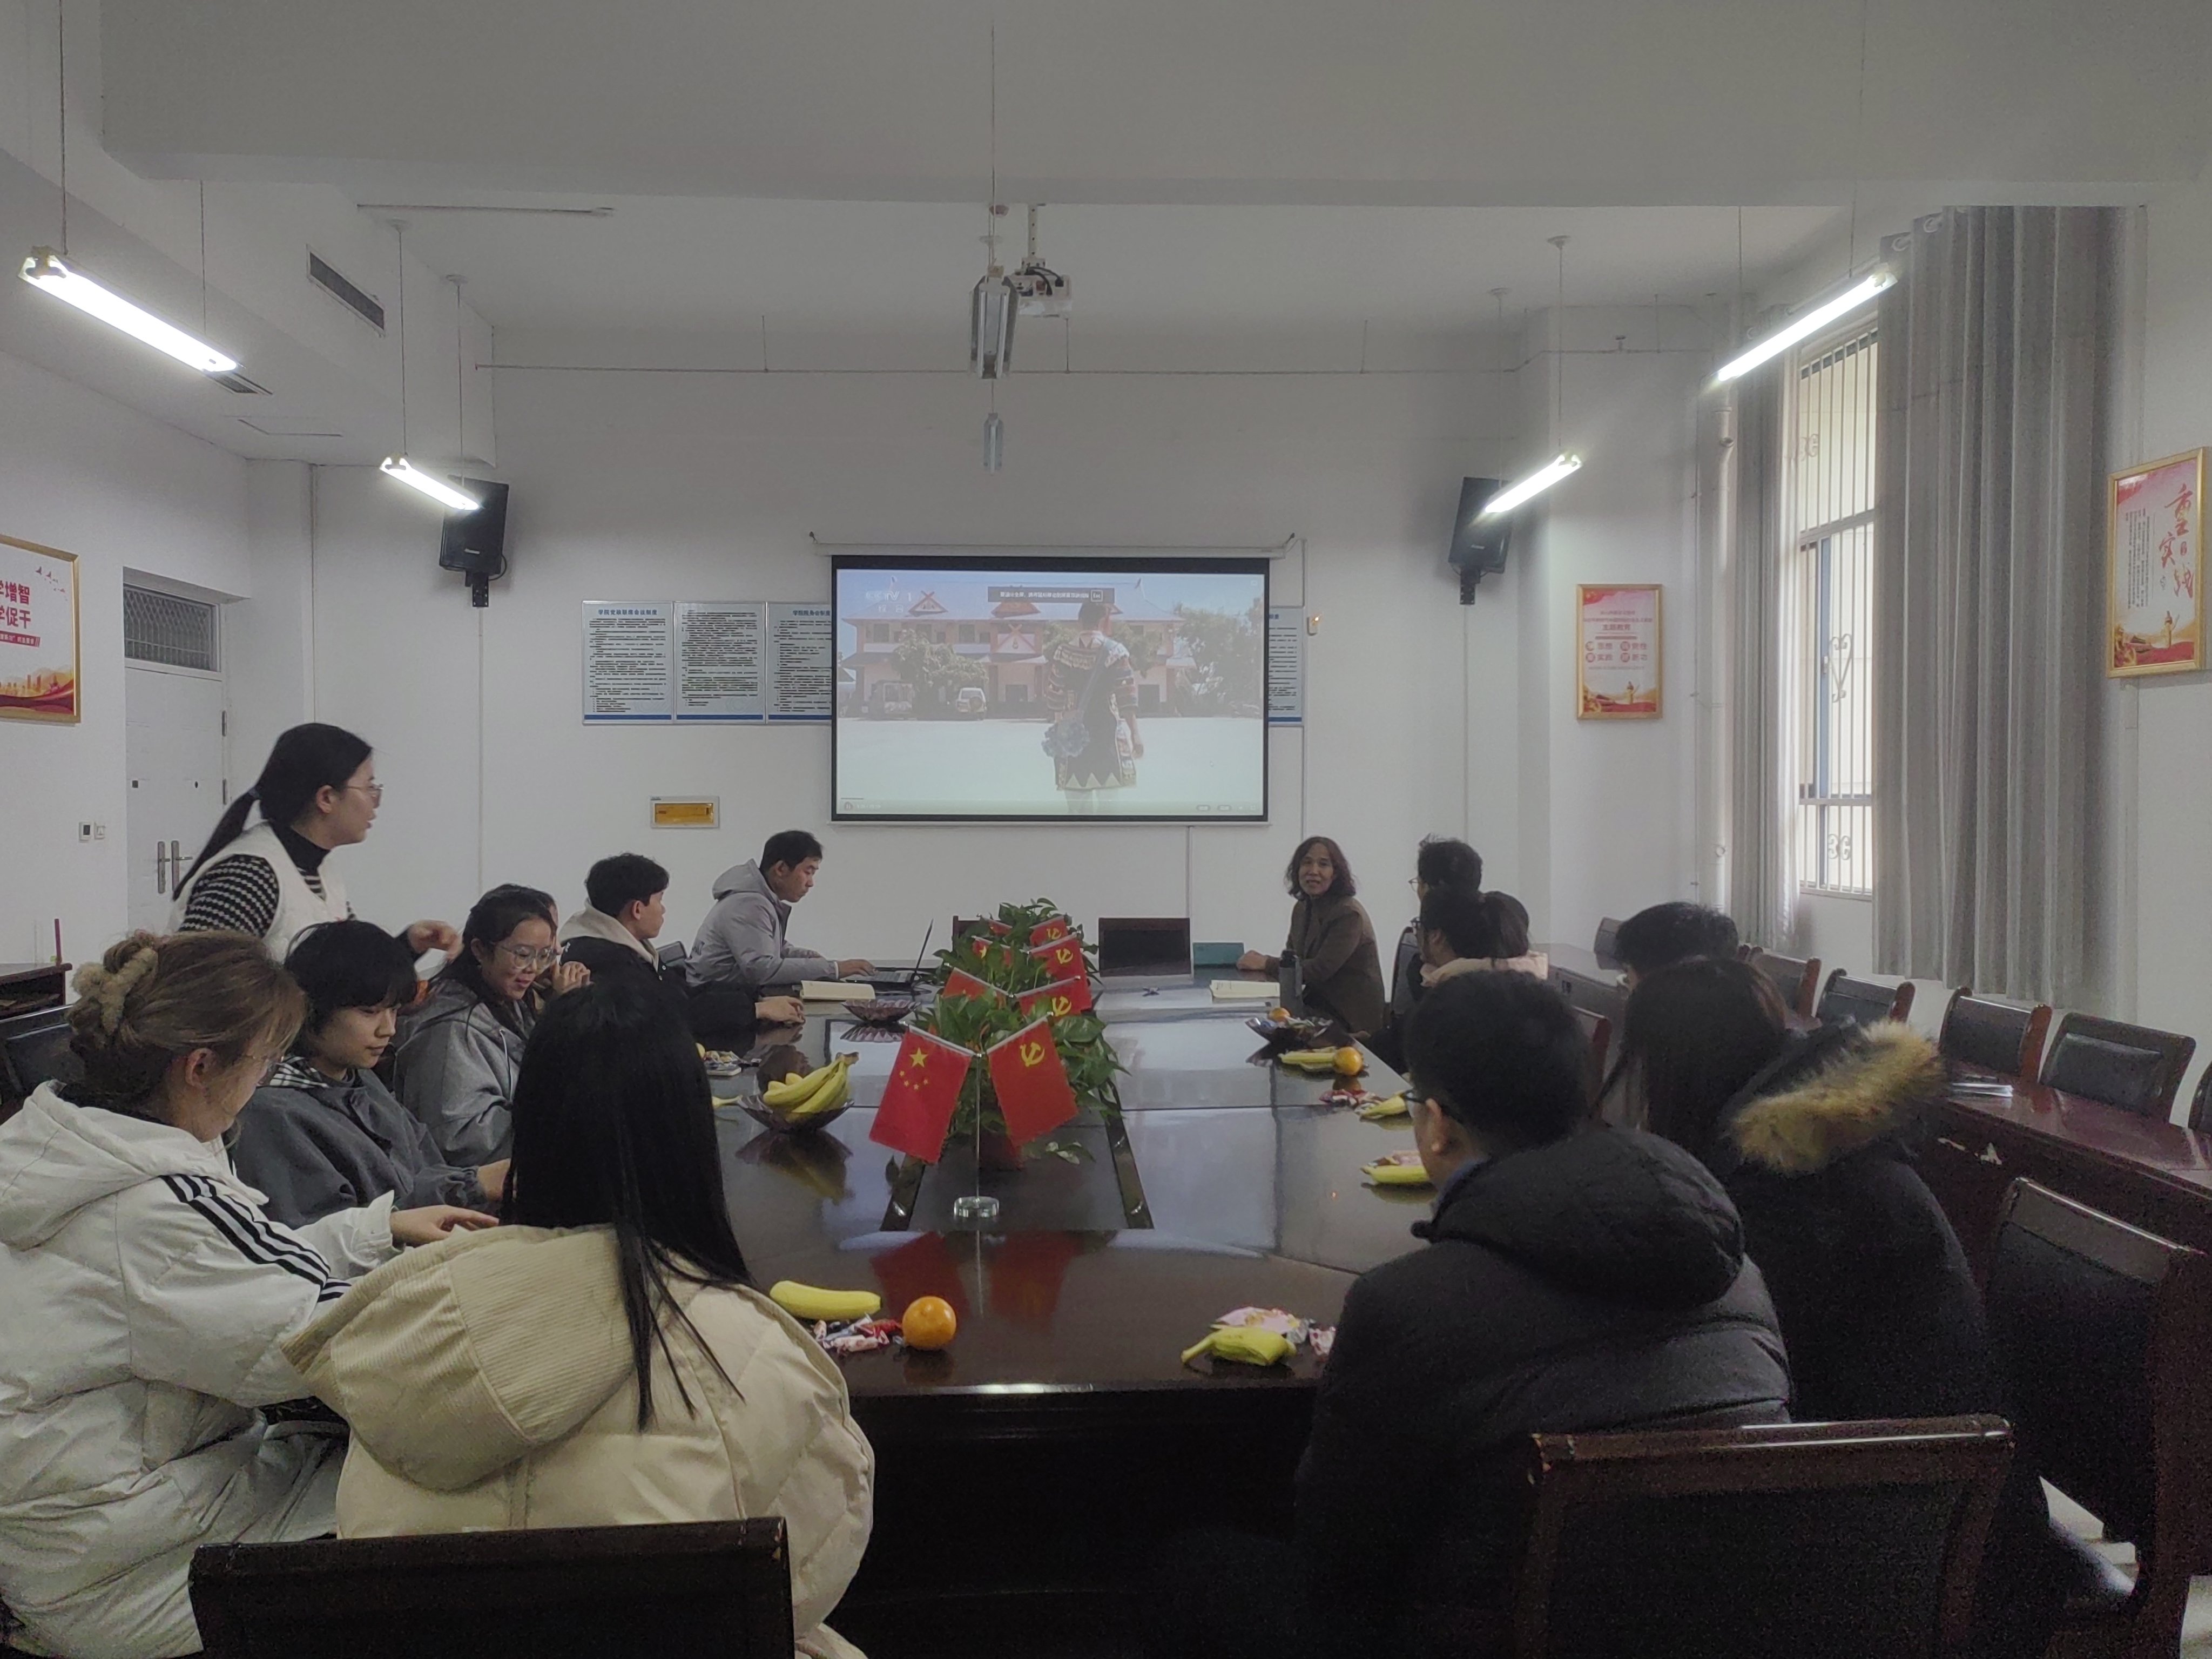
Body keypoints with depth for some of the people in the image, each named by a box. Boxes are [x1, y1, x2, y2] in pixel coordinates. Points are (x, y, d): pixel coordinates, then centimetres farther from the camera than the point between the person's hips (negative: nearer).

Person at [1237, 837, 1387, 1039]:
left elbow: (1320, 970, -22)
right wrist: (1261, 962, -12)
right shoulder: (1302, 908, 10)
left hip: (1350, 1014, -7)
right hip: (1317, 1002, 7)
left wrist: (1266, 963, -15)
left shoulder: (1349, 914, -17)